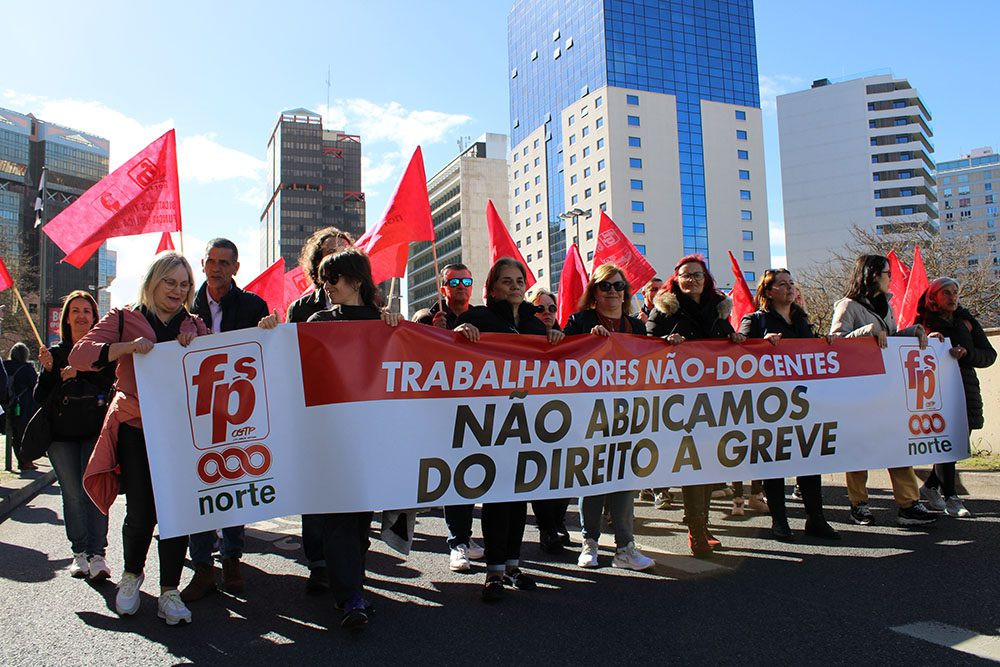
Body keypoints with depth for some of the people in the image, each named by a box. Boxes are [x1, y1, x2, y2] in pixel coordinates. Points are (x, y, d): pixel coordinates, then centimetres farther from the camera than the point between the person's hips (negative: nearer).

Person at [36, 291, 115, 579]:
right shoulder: (55, 352, 10)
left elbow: (109, 383, -7)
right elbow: (40, 397, 5)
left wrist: (78, 375, -13)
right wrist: (48, 371, -11)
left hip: (95, 431, -2)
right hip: (61, 434, 2)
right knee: (72, 493, 3)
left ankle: (97, 553, -8)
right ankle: (80, 552, 12)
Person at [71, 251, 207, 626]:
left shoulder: (195, 327, 13)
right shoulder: (124, 319, 6)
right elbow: (79, 355, -4)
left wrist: (194, 347, -10)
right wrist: (127, 348, -19)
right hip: (136, 430, -2)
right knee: (141, 512, -2)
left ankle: (169, 591, 13)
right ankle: (132, 574, 28)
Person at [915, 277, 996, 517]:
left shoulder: (967, 321, 13)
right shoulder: (924, 323, 6)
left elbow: (989, 355, 7)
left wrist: (967, 353, -12)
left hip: (966, 388, 4)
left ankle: (930, 486, 21)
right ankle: (950, 497, -5)